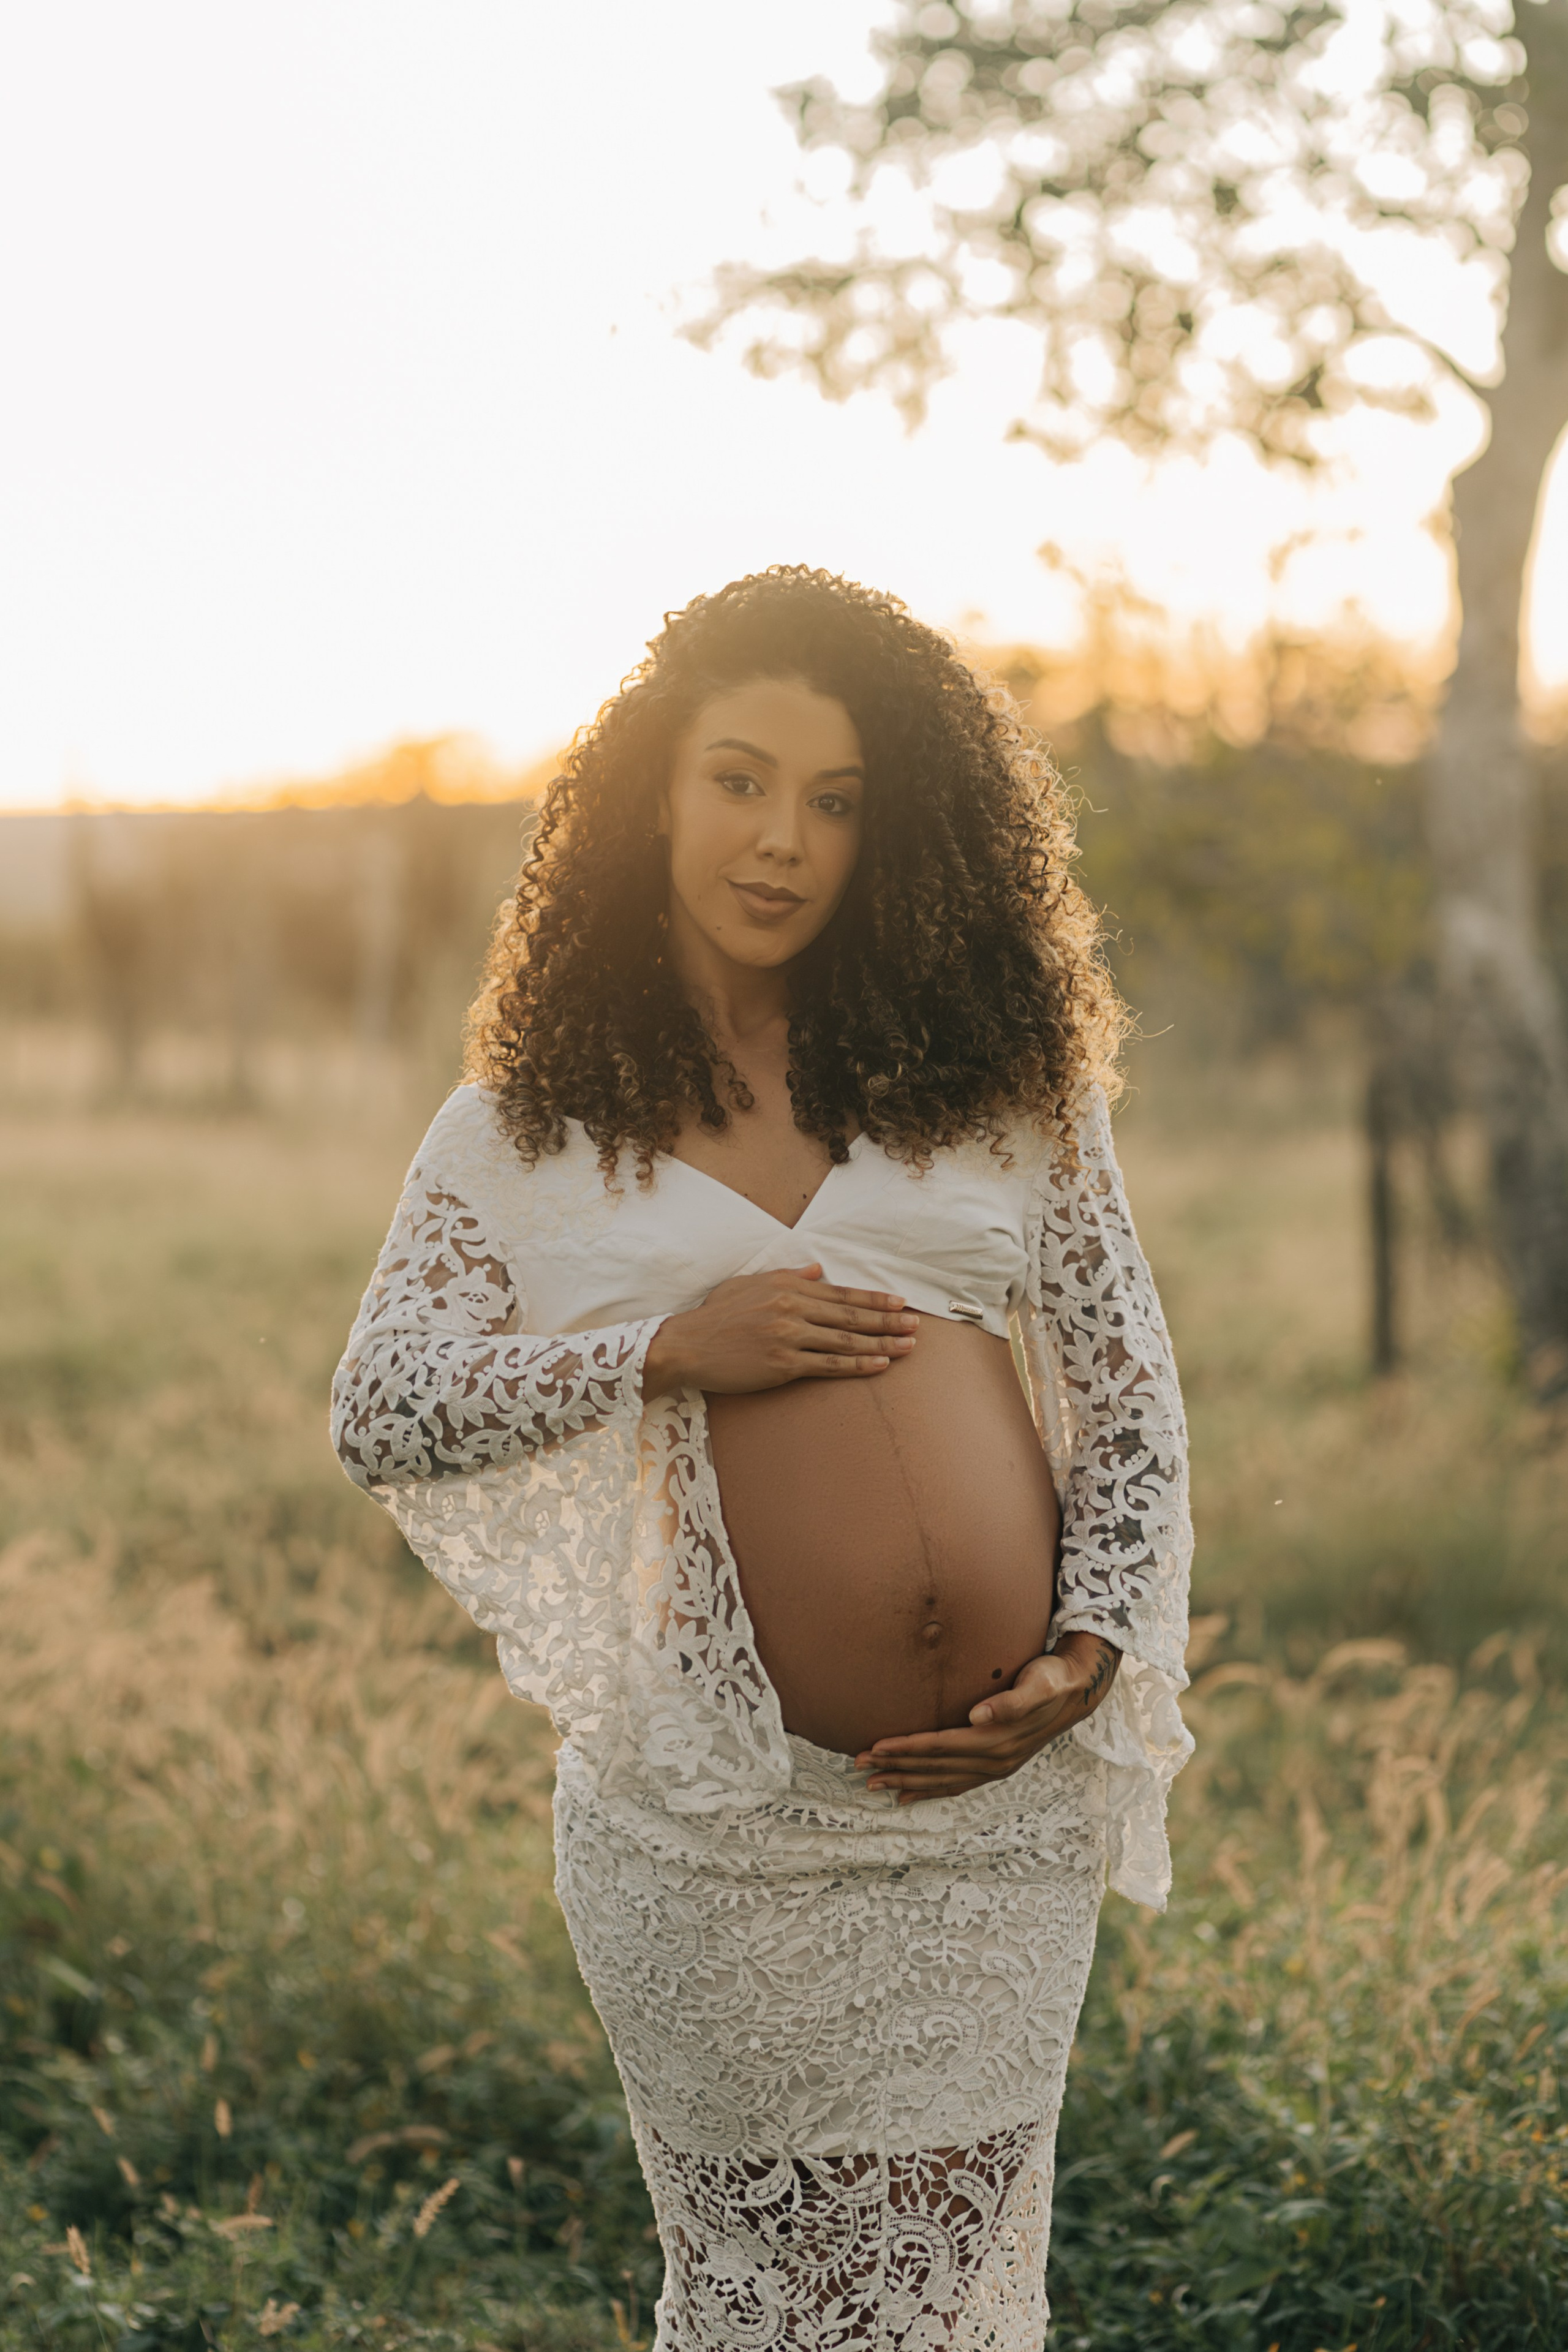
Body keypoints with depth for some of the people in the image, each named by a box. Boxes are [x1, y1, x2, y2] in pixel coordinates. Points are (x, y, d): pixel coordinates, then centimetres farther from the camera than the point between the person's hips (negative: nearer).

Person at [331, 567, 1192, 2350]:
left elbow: (1130, 1392, 7)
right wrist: (667, 1349, -13)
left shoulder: (999, 1073, 7)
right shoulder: (532, 1119, 4)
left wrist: (1095, 1652, -5)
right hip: (722, 1824, -1)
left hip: (1005, 1803, 2)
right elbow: (378, 1414, -2)